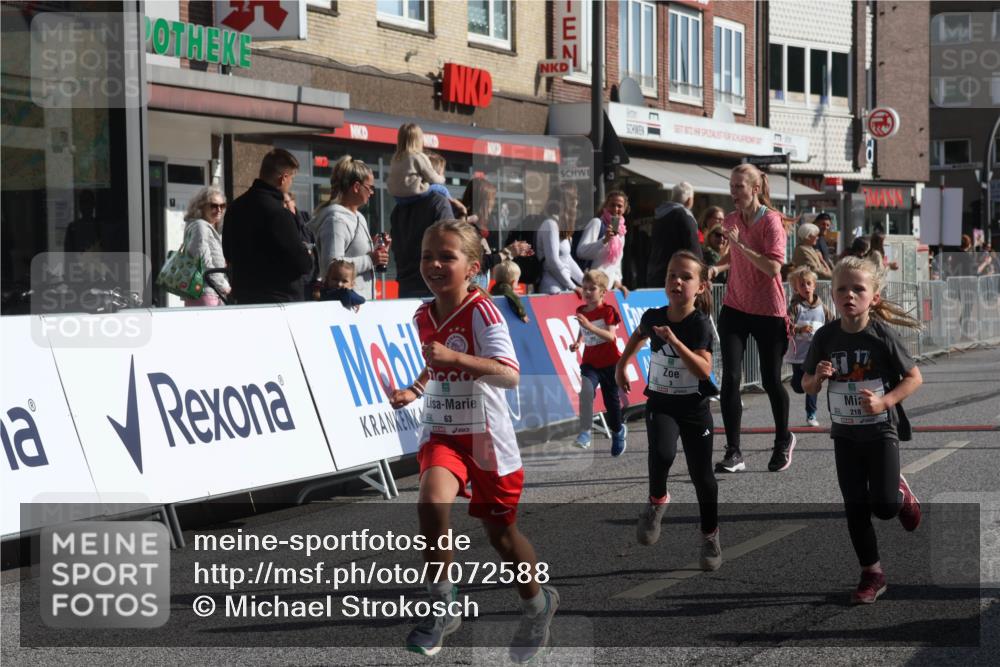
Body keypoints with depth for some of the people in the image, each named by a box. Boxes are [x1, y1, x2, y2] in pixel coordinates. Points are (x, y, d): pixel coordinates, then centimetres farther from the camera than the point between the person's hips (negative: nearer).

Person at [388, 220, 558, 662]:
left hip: (487, 437, -4)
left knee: (501, 531, 11)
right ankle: (441, 606, -12)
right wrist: (414, 390, 4)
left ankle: (537, 602, 40)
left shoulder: (482, 311, -17)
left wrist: (453, 357, -40)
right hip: (442, 432, 4)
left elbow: (509, 375, -30)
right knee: (432, 501, -26)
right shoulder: (424, 316, 2)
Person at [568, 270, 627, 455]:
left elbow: (611, 336, -24)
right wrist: (578, 342, 1)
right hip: (590, 362, 2)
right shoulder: (581, 311, 2)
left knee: (612, 400, 9)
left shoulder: (608, 311, -11)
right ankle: (585, 433, -29)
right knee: (586, 389, -27)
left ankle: (618, 432, 38)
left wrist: (589, 325, -35)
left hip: (610, 363, -2)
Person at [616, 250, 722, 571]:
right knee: (662, 454, -28)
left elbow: (704, 369, -29)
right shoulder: (654, 317, -5)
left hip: (694, 407, -1)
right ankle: (657, 502, 1)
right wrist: (622, 366, 23)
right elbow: (638, 336, 21)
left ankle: (710, 536, 27)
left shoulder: (700, 324, -16)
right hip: (660, 403, 1)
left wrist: (674, 341, -37)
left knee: (702, 475, 7)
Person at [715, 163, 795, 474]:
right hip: (735, 309, 5)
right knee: (730, 378, -9)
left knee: (771, 380, 7)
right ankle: (733, 453, -7)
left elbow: (773, 267, -24)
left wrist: (740, 244, -27)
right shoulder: (731, 220, 7)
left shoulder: (771, 220, -13)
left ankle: (783, 440, 33)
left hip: (768, 312, -5)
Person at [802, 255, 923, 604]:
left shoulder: (883, 335, -14)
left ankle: (901, 492, 25)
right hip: (845, 434, 3)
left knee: (884, 506, -11)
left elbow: (914, 377, -7)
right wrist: (817, 377, -17)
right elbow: (807, 385, 6)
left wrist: (885, 401, -21)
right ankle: (872, 574, 16)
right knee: (856, 509, 4)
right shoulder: (826, 337, -5)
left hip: (881, 431, -3)